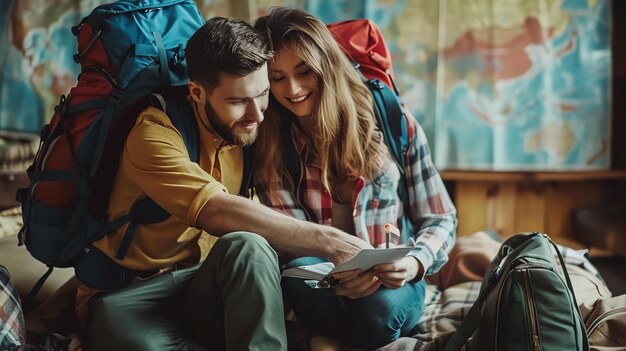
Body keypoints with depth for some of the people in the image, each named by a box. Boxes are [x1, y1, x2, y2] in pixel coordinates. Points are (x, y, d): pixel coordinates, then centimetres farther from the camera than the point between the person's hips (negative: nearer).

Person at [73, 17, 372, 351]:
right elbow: (218, 213, -31)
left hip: (199, 289, 4)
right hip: (126, 296, -4)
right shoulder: (154, 133, -18)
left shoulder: (243, 131, 2)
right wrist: (330, 242, -31)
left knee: (249, 248, -30)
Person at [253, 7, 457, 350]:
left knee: (379, 305, -35)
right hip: (322, 284, 1)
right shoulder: (268, 144, -2)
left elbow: (440, 219, 1)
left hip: (392, 281, 0)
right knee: (300, 272, -34)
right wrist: (334, 273, -29)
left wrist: (415, 263, -21)